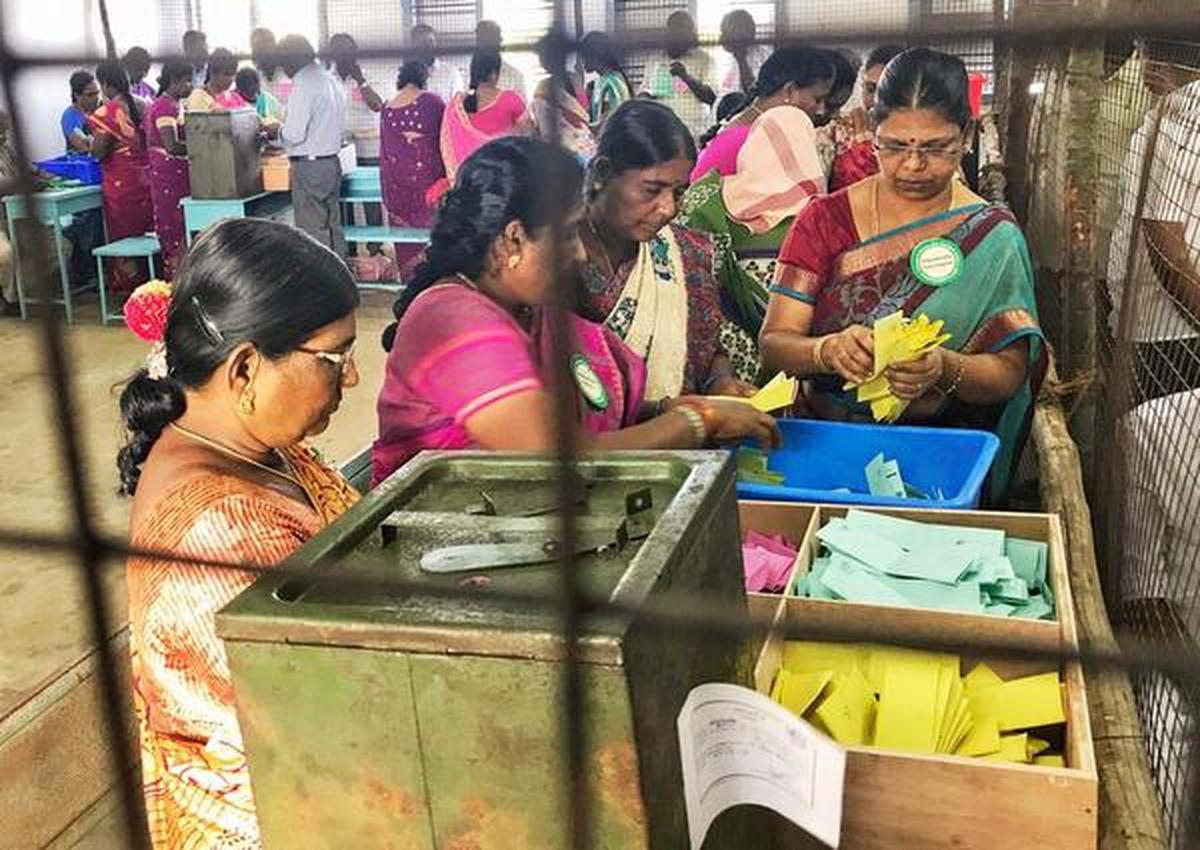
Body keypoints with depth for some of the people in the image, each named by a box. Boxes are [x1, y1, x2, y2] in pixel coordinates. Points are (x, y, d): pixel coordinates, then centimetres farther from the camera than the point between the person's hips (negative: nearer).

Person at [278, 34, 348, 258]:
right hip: (332, 161, 9)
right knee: (333, 225, 13)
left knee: (312, 231, -3)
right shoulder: (329, 80, 12)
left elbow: (294, 133, -19)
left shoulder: (304, 83, -14)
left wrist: (278, 132, 1)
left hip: (309, 166, -9)